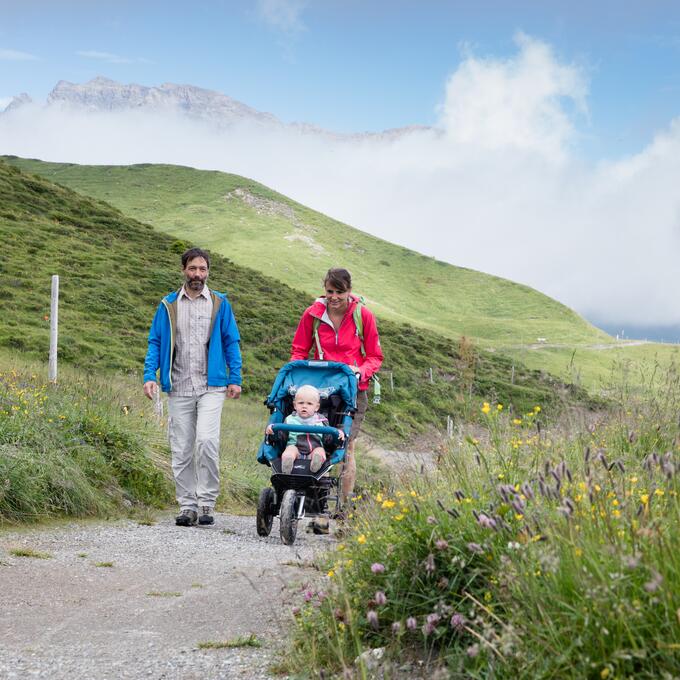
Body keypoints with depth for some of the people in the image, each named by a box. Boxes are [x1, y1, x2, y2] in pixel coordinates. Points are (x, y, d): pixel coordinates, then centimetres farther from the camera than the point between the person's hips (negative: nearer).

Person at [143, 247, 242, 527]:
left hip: (211, 387, -2)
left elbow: (231, 342, 10)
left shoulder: (220, 303, 8)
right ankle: (188, 506, 11)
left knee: (206, 441, -17)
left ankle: (207, 502, -6)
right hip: (178, 389, 2)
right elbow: (156, 343, 10)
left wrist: (235, 378, 1)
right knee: (181, 450, 3)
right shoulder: (168, 305, 10)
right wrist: (149, 376, -3)